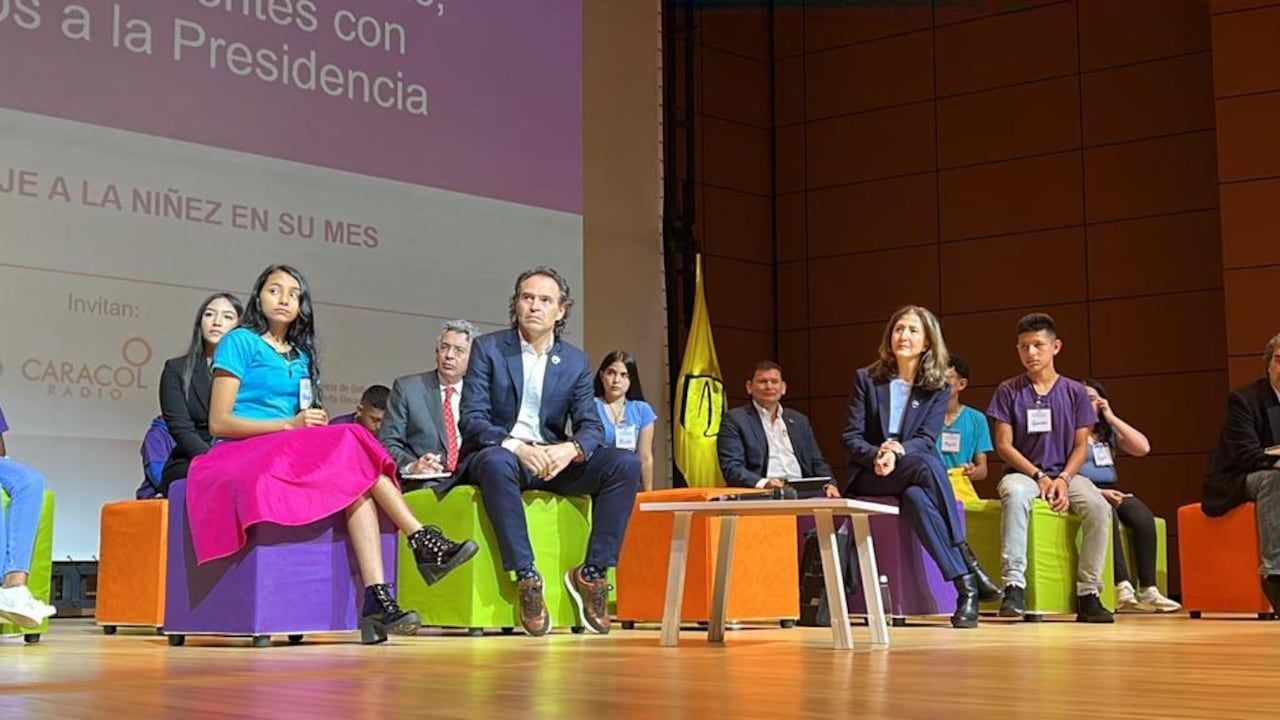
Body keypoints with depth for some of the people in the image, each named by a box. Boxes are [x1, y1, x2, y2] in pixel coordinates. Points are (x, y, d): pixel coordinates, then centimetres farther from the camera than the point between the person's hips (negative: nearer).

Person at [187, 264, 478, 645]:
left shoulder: (301, 356, 22)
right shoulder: (241, 342, 3)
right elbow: (219, 423, -6)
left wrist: (313, 424, -1)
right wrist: (289, 425, -14)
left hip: (295, 456, 6)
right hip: (242, 457, -6)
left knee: (356, 480, -25)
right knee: (349, 443, -26)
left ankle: (378, 602, -38)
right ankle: (423, 542, -25)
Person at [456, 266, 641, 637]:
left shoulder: (576, 361, 9)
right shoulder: (488, 349, 0)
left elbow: (592, 426, 3)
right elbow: (471, 419, -9)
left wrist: (571, 449, -22)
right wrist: (516, 446, -28)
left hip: (552, 459, 4)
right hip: (498, 453, -3)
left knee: (626, 463, -19)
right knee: (497, 463, -40)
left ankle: (593, 572, -16)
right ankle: (526, 577, -33)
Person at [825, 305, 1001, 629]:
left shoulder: (938, 388, 8)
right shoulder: (866, 379, 5)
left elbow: (927, 439, -5)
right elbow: (850, 437, -1)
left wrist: (898, 451, -26)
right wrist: (877, 455, -22)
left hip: (914, 473, 2)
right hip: (870, 478, -2)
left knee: (916, 497, -37)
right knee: (924, 466, -35)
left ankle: (965, 588, -39)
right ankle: (968, 566, -39)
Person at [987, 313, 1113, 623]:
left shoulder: (1074, 392, 7)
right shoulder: (1008, 391, 2)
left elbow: (1081, 445, 5)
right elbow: (1004, 445, -1)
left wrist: (1064, 479, -12)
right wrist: (1038, 476, -12)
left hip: (1066, 475, 2)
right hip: (1023, 473, -2)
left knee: (1099, 507, -29)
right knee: (1014, 494, -39)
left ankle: (1088, 593, -22)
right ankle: (1014, 586, -39)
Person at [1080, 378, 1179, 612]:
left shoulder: (1109, 432, 22)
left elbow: (1143, 447, 6)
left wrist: (1112, 418, 6)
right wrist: (1097, 492, -20)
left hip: (1111, 490, 5)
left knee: (1143, 515, -26)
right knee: (1107, 514, -38)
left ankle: (1148, 590, -31)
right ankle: (1122, 588, -44)